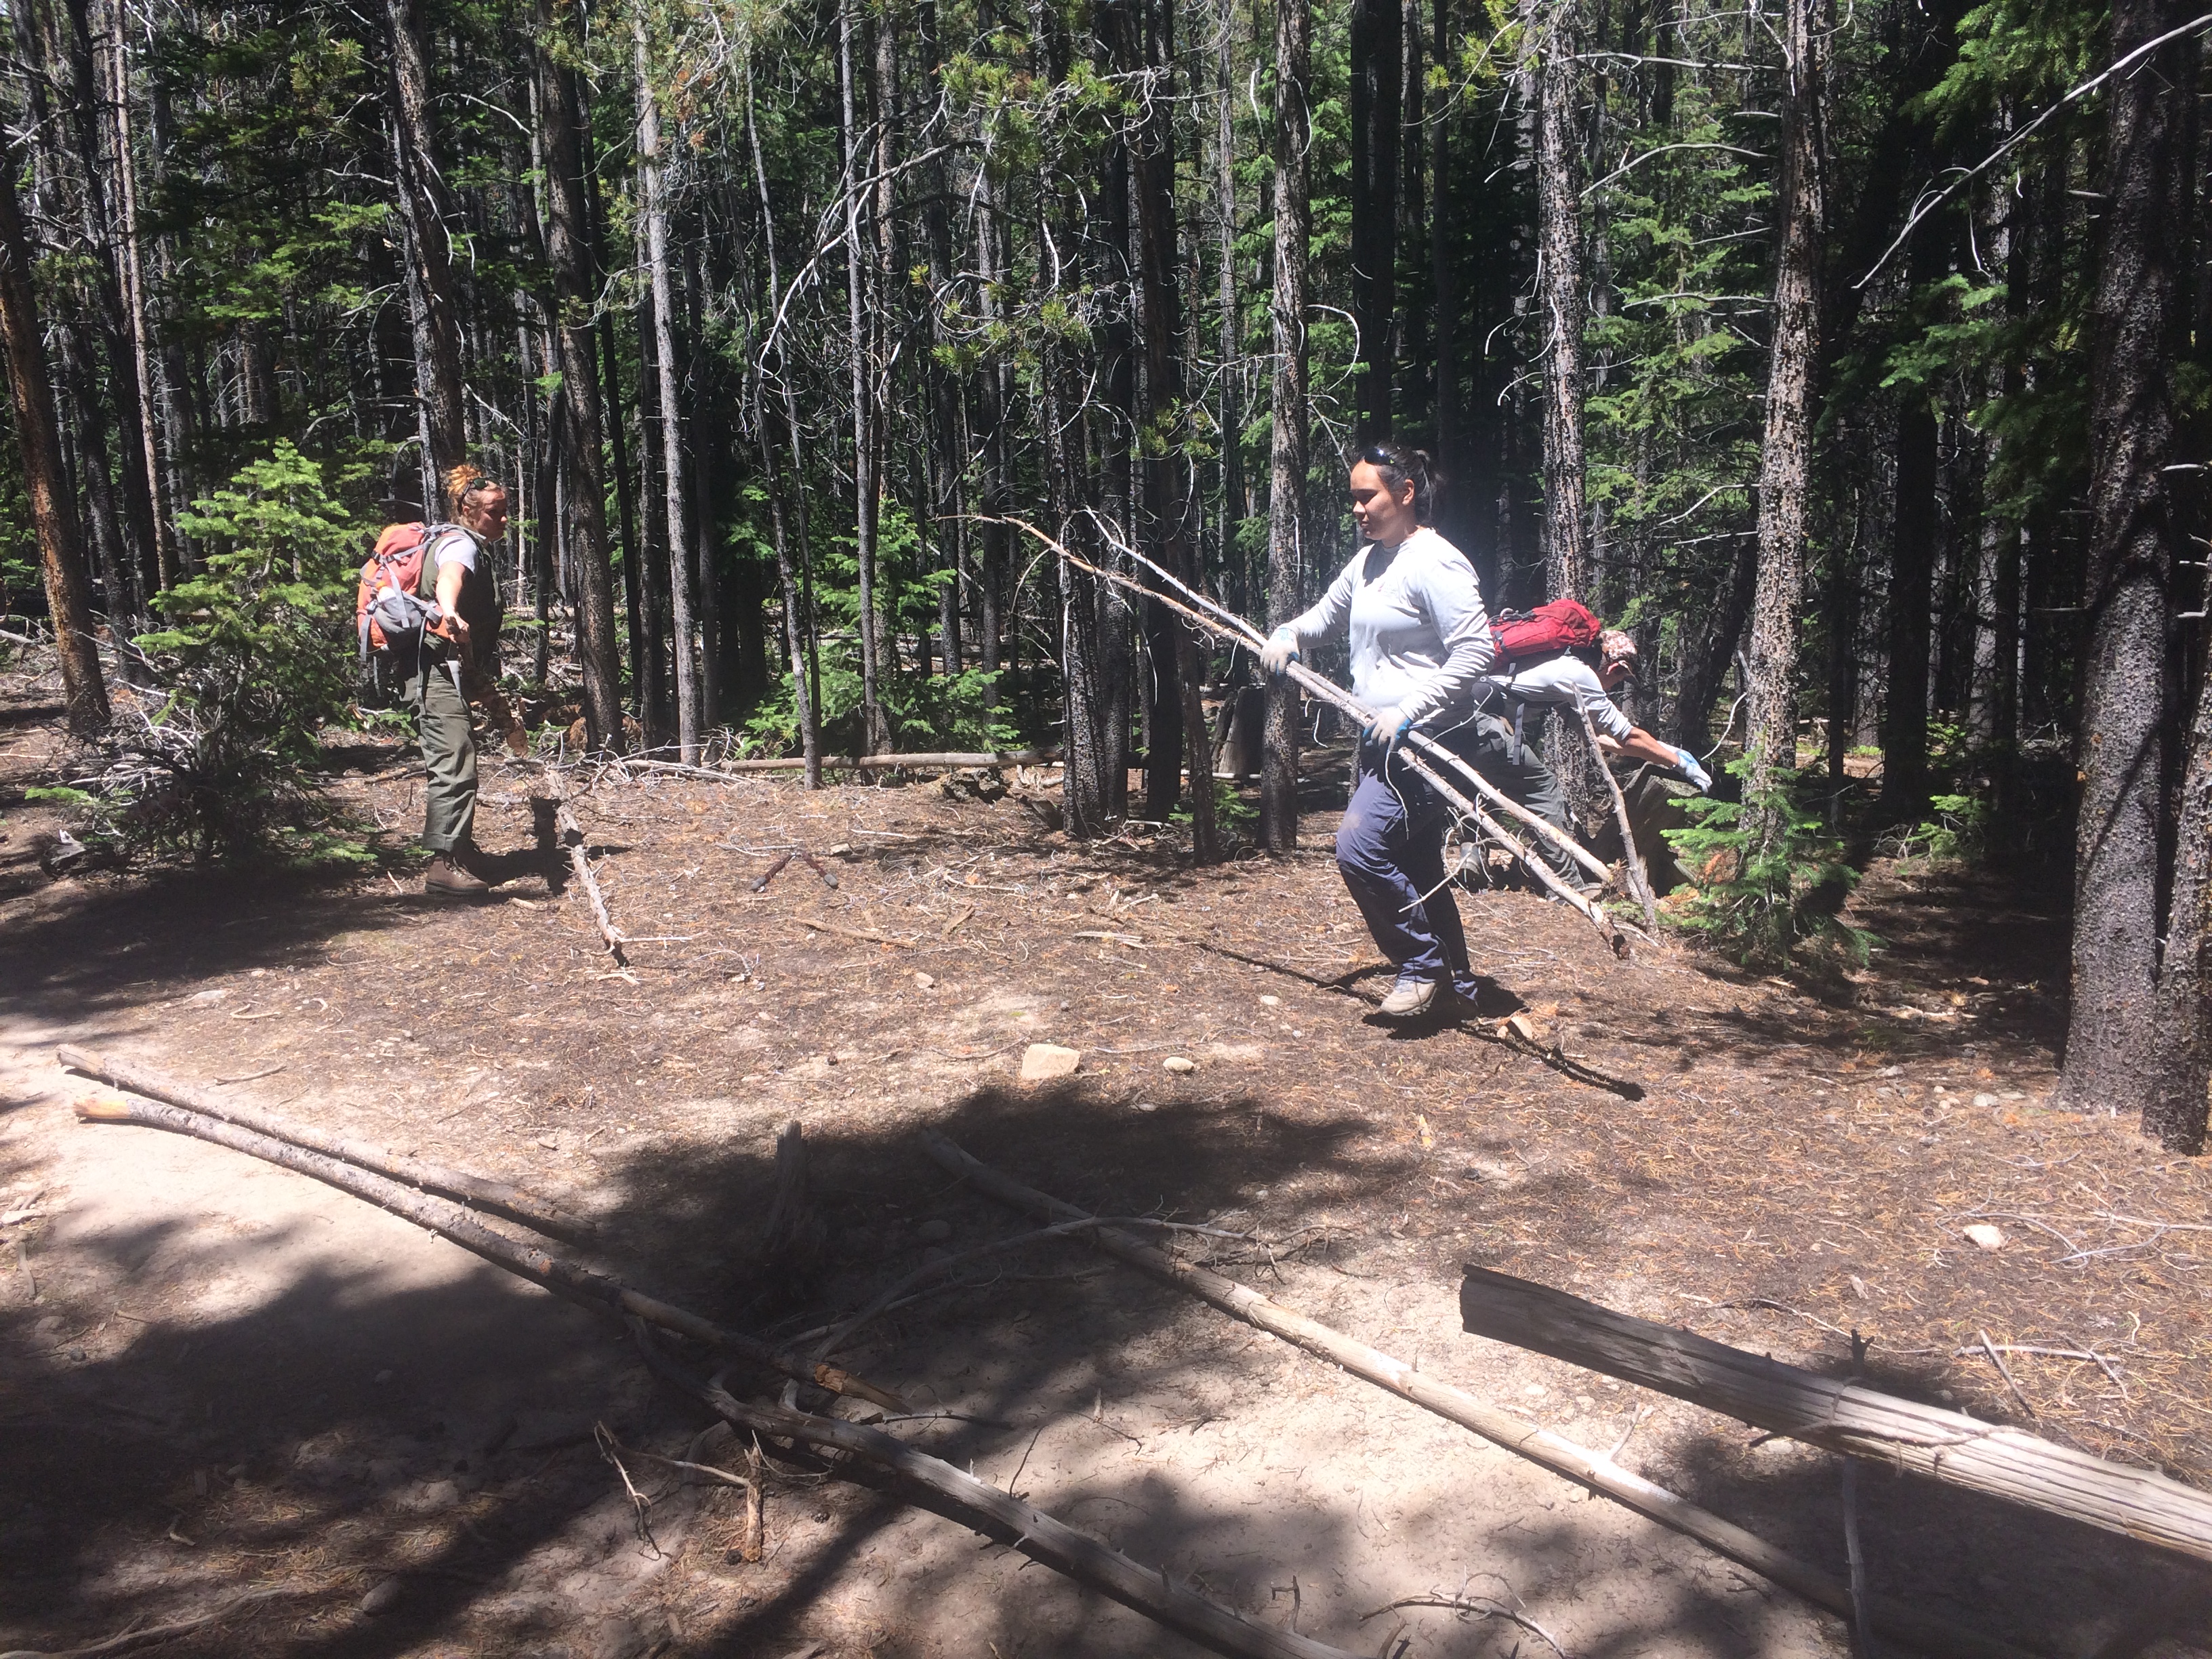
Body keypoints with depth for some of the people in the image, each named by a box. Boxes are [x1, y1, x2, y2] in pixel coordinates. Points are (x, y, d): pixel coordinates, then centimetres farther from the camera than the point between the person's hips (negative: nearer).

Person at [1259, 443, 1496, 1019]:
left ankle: (1424, 963, -1)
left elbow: (1476, 650, -21)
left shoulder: (1434, 562, -15)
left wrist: (1408, 710, -25)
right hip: (1381, 740, 10)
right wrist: (1288, 633, 6)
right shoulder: (1369, 560, 12)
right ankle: (1456, 982, 28)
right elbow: (1326, 613, 27)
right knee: (1418, 867, 15)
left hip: (1424, 739, -10)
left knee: (1359, 847, -18)